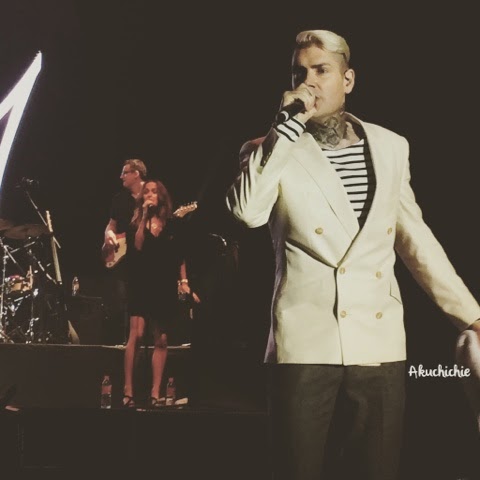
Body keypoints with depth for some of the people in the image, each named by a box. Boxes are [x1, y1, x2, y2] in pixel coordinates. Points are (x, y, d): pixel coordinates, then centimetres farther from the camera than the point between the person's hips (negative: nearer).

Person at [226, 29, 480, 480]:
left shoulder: (390, 146, 11)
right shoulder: (273, 150, 2)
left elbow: (414, 238, 15)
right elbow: (247, 211, -18)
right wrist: (290, 124, -14)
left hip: (380, 343, 3)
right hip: (305, 344, -2)